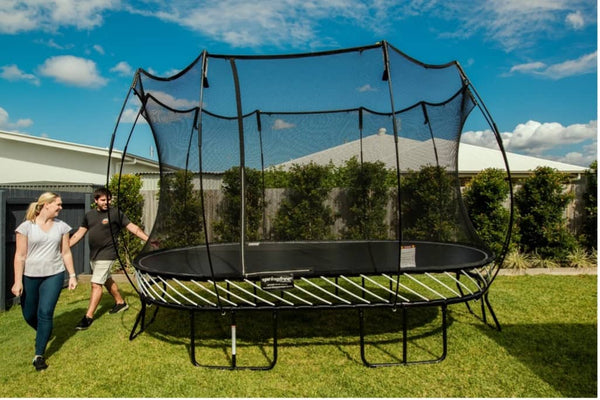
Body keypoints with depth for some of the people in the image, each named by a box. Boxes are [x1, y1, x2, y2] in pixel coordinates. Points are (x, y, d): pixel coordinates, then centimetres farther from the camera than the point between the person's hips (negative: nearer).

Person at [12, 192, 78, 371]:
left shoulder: (61, 226, 1)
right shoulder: (26, 227, -7)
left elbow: (66, 253, 6)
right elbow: (20, 256, -7)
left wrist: (72, 275, 4)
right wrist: (18, 281, -11)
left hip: (54, 275, 1)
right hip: (29, 277, 0)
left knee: (45, 313, -9)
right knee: (29, 315, 12)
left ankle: (39, 355, 3)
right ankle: (44, 334, 44)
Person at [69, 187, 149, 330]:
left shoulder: (115, 214, -9)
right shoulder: (89, 215, 7)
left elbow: (133, 228, -11)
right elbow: (79, 233, 13)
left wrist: (148, 239, -19)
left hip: (106, 255, -7)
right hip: (94, 255, 7)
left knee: (96, 284, -8)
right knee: (107, 280, 19)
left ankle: (88, 317, -1)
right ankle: (121, 302, 37)